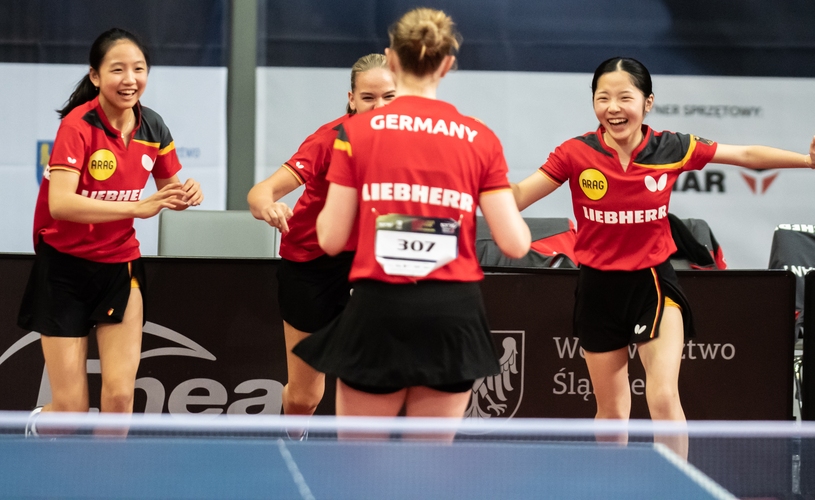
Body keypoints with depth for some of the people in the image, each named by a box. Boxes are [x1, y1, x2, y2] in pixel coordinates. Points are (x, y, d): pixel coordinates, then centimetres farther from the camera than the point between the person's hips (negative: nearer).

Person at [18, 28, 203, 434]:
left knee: (119, 396, -7)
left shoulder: (152, 127, -1)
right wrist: (138, 207, -37)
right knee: (70, 407, -5)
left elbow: (168, 189, 15)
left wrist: (184, 194, -10)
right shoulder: (78, 124, -18)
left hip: (120, 266, 4)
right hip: (65, 266, -4)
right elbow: (60, 203, -30)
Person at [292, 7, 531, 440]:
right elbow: (515, 244, 1)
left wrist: (330, 196, 21)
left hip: (378, 311, -2)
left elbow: (331, 239, 0)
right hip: (453, 314, 2)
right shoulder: (480, 139, 3)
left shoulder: (357, 131, 0)